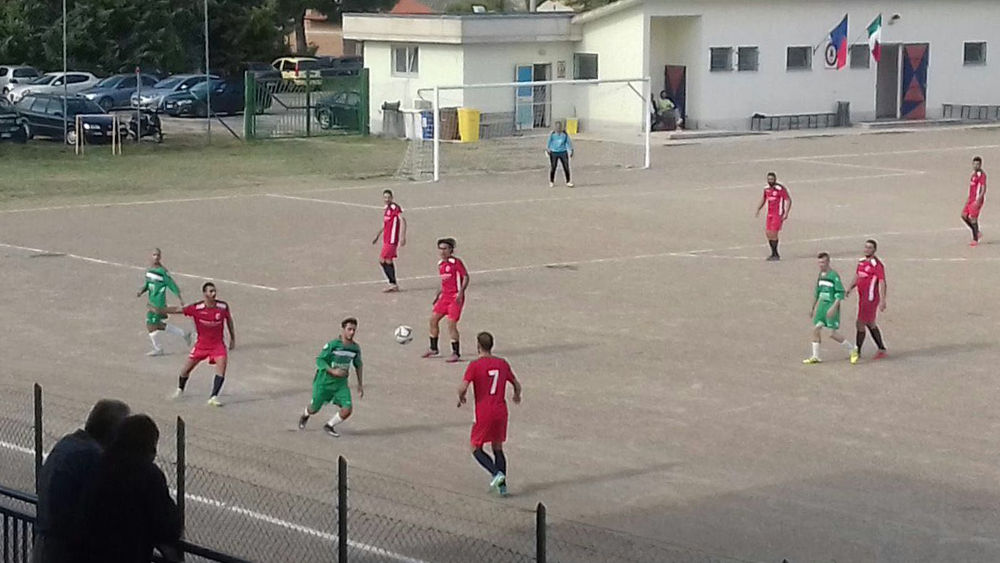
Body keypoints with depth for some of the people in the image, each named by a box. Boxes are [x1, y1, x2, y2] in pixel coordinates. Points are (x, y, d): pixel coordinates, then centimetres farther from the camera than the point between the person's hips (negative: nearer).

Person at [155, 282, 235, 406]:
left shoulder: (223, 307, -13)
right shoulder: (196, 308, -18)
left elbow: (229, 321, 5)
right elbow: (177, 310, -15)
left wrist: (232, 339, 11)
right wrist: (158, 310, -23)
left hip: (218, 344, 0)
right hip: (201, 343, 0)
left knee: (221, 368, -20)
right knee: (186, 369, 7)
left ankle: (213, 397, -14)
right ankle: (180, 390, 37)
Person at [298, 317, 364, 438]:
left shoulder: (355, 348, -3)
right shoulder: (333, 344, -19)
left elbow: (358, 365, 13)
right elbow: (319, 360, -16)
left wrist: (360, 385, 13)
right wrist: (333, 371, -30)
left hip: (341, 384, 4)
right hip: (324, 382, -4)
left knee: (347, 409, -12)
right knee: (314, 409, 10)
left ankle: (329, 426, 15)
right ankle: (305, 416, 49)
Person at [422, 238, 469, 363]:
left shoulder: (456, 262, -12)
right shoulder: (440, 264, 11)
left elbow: (466, 277, -13)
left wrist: (460, 293, -21)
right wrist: (438, 295, 19)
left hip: (455, 297, -8)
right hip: (445, 296, 8)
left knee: (451, 323, -11)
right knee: (433, 319, 6)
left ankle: (456, 353, 1)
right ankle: (433, 349, 22)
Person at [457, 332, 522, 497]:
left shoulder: (475, 365, -10)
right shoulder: (503, 364, 5)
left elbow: (463, 388, -19)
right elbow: (517, 385, 13)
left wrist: (461, 398, 4)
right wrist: (517, 396, 35)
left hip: (484, 414, -5)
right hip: (501, 412, 5)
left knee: (476, 448, 10)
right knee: (498, 448, 17)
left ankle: (496, 473, -11)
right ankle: (502, 485, 9)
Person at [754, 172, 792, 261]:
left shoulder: (780, 189, -15)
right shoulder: (766, 188, 8)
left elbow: (788, 200, -14)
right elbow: (763, 199, 24)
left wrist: (786, 213, -20)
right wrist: (758, 210, 17)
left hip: (778, 214, -7)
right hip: (770, 214, 7)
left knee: (773, 233, -12)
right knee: (768, 233, 5)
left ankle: (775, 254, -3)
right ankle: (774, 254, 17)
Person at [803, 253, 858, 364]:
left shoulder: (834, 275, -15)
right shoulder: (821, 275, 10)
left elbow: (840, 293, -17)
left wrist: (833, 308, -24)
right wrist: (813, 308, 26)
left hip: (831, 306, -8)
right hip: (821, 305, 8)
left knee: (833, 333, -7)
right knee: (816, 329, 3)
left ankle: (852, 349, 10)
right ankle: (815, 357, 10)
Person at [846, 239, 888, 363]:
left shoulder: (877, 264, -15)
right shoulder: (861, 262, 11)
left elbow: (882, 283, -20)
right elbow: (857, 276, 22)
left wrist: (882, 301, -27)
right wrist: (850, 288, 5)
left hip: (870, 299, -9)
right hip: (862, 297, 9)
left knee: (860, 324, -6)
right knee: (870, 324, 17)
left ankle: (857, 352, 3)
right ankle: (882, 350, 26)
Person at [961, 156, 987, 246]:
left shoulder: (982, 174, -13)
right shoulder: (974, 173, 15)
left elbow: (983, 188, -19)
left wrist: (978, 200, -26)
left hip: (977, 199, -9)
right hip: (971, 198, 9)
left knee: (973, 218, -7)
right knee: (964, 215, 7)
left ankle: (975, 240, 0)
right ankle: (977, 232, 18)